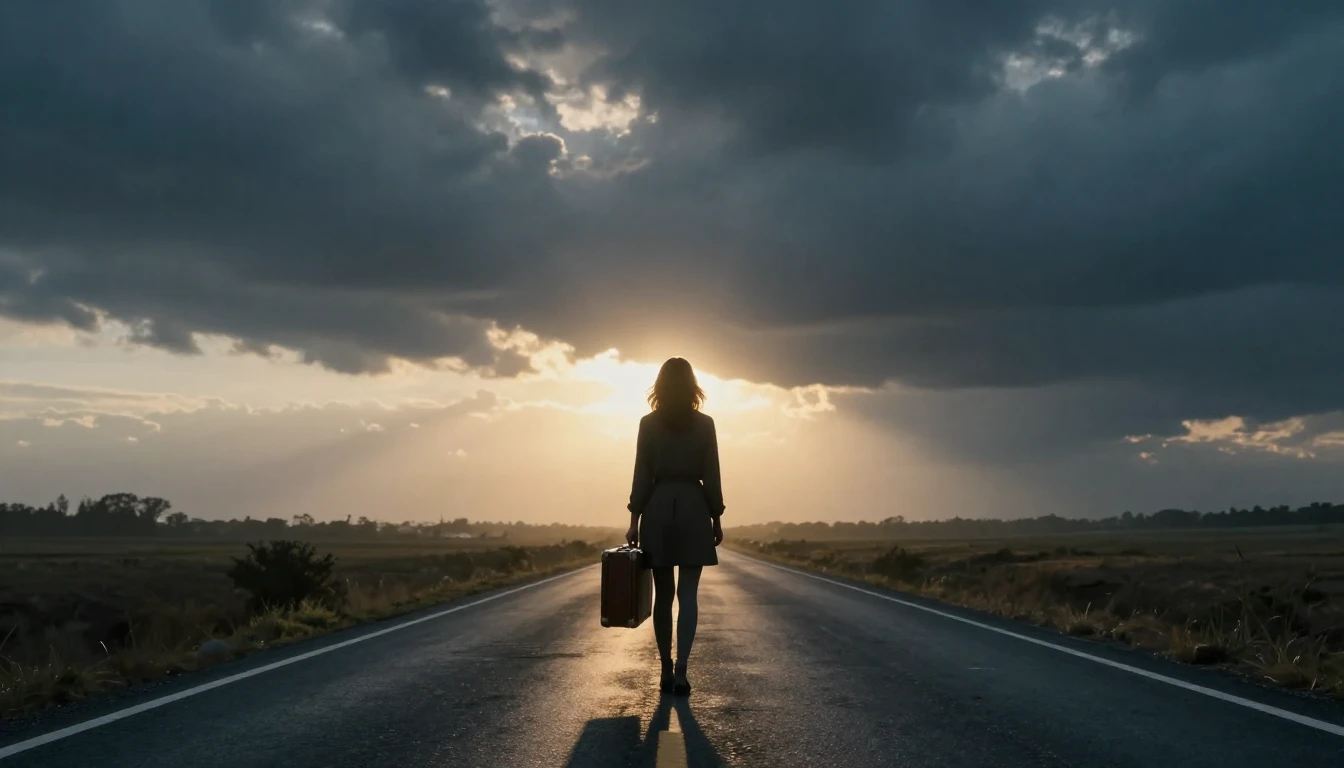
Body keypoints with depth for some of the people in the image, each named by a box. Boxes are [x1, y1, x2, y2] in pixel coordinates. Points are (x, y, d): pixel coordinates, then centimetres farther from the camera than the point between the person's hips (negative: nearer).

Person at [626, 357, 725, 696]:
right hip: (693, 509, -1)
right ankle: (680, 671, -9)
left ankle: (666, 671, 13)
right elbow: (711, 476, 0)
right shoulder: (705, 424, 0)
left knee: (663, 594, 10)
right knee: (687, 595, 0)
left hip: (658, 510, 1)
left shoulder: (648, 423, 0)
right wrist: (716, 519, 7)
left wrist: (634, 520, 2)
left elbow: (642, 475, -2)